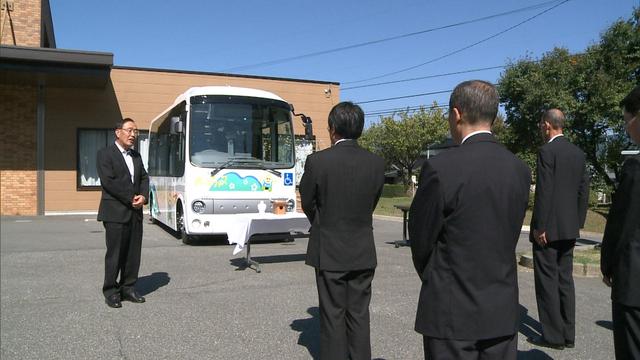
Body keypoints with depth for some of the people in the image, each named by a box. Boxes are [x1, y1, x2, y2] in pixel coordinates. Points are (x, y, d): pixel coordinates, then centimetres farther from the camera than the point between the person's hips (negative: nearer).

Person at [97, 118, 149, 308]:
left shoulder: (136, 156, 17)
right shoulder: (105, 154, -4)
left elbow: (144, 178, 14)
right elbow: (109, 181, -14)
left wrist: (143, 196, -6)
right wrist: (131, 199, -13)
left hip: (135, 213, 6)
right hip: (115, 213, -6)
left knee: (133, 254, 8)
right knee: (115, 254, -1)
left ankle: (128, 288, 18)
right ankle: (111, 291, 10)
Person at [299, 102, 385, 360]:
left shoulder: (317, 161, -14)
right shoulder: (376, 163, -4)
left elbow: (307, 204, -1)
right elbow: (373, 203, 5)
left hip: (329, 251, -3)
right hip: (363, 252, 3)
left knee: (333, 316, 8)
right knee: (359, 315, 13)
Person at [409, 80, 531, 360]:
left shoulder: (440, 168, -18)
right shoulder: (519, 170, 0)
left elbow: (421, 241, -8)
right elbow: (508, 238, 6)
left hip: (452, 312, -5)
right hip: (503, 311, 5)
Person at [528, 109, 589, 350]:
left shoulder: (547, 151, -13)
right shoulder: (578, 153, 10)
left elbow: (544, 192, -18)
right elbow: (584, 191, 12)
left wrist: (539, 227, -15)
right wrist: (577, 223, 17)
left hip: (549, 229, -8)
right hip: (569, 229, 8)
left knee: (547, 280, 0)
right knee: (565, 279, 13)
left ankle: (553, 336, 6)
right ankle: (568, 335, 20)